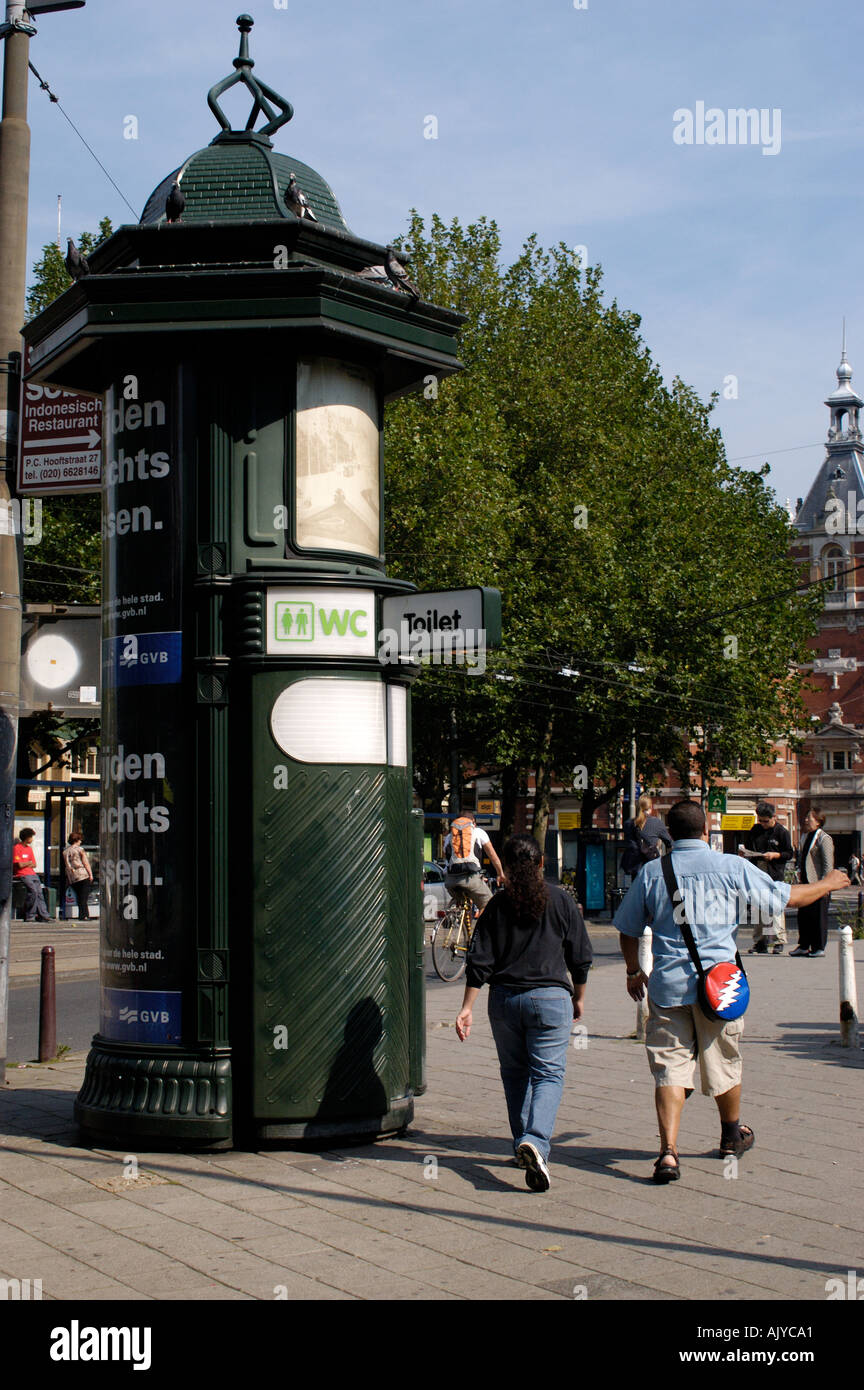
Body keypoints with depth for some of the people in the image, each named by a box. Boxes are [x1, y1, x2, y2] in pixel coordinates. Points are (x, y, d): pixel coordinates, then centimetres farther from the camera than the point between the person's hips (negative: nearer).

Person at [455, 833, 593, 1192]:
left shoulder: (498, 905, 2)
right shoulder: (560, 900, 0)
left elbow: (479, 961, 0)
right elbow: (580, 955, 5)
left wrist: (467, 1008, 3)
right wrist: (579, 997, 19)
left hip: (504, 999, 2)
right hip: (550, 998, -2)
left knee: (515, 1074, 16)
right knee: (548, 1073, -4)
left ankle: (523, 1143, 22)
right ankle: (535, 1141, -25)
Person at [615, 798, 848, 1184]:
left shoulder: (651, 873, 0)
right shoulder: (732, 867, -3)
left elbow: (628, 929, 9)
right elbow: (786, 896, 5)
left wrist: (633, 971, 25)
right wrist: (828, 884, 23)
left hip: (668, 984, 0)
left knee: (669, 1068, 0)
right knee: (724, 1061, 17)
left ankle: (668, 1151, -13)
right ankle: (732, 1134, 39)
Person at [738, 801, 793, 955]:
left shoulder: (782, 832, -1)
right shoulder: (755, 830, 13)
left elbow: (789, 854, 1)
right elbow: (747, 848, 23)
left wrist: (775, 855, -14)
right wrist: (743, 851, 1)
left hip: (775, 874, -5)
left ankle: (779, 941, -3)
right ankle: (759, 941, 11)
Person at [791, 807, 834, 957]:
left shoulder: (824, 838, -10)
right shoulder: (805, 837, 15)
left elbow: (828, 864, -14)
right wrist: (800, 872, 14)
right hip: (805, 883, 8)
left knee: (818, 915, -2)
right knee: (803, 914, 9)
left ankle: (819, 947, 6)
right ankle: (804, 946, 17)